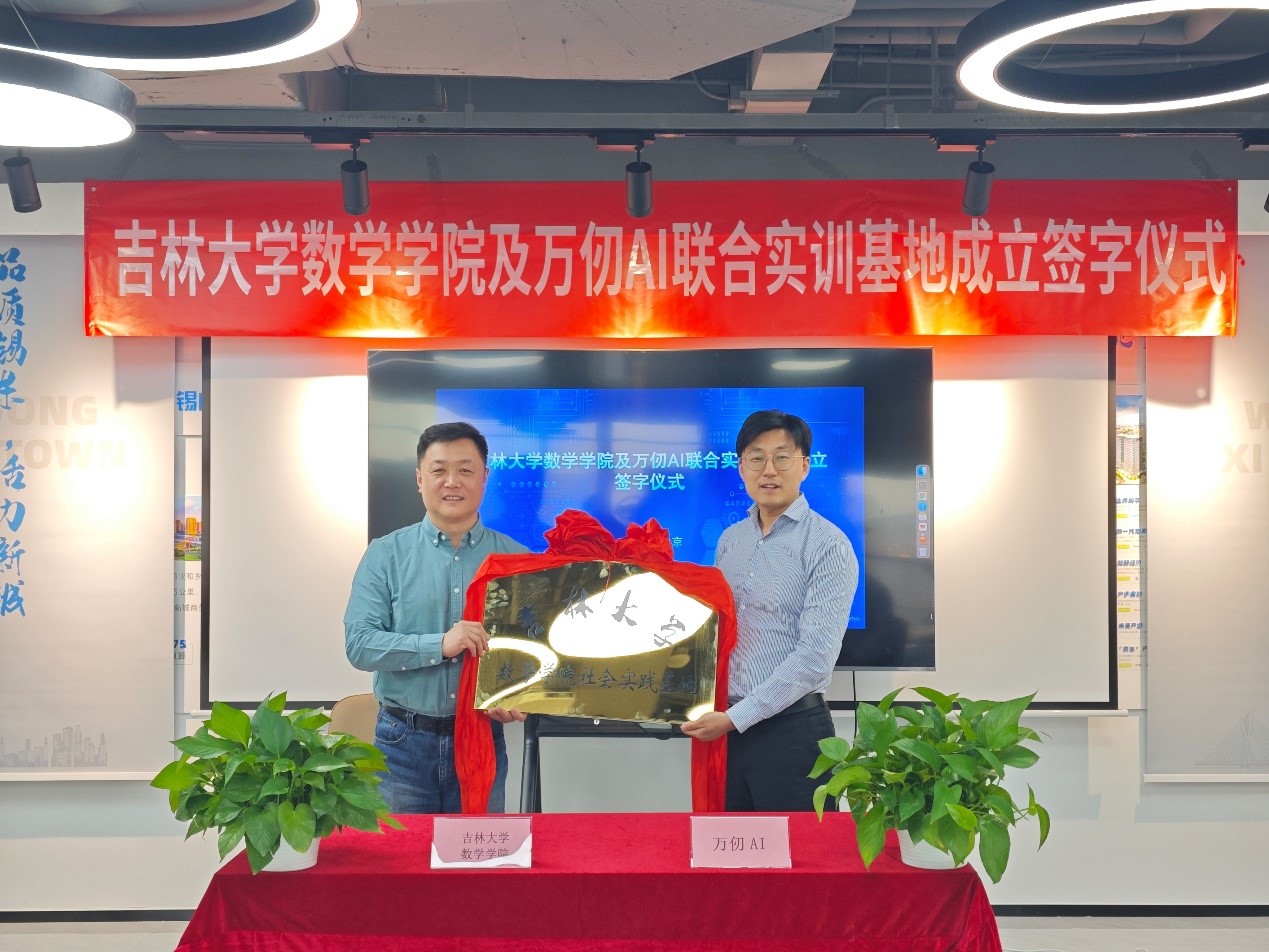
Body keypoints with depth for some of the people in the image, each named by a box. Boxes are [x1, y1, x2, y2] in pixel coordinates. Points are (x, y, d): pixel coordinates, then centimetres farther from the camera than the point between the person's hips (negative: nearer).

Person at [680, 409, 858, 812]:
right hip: (726, 726, 6)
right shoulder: (729, 540, 11)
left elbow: (816, 656, -17)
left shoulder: (827, 545, -10)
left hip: (793, 729, -6)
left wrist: (736, 717, -17)